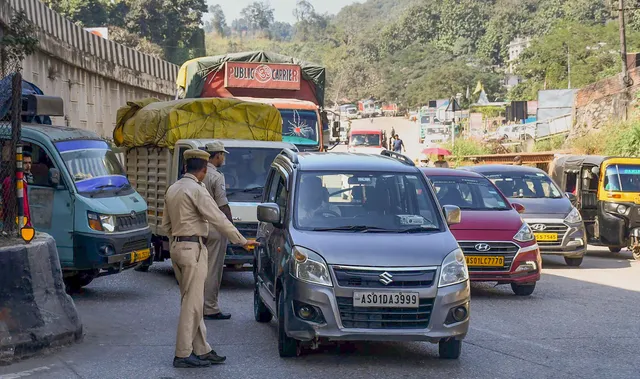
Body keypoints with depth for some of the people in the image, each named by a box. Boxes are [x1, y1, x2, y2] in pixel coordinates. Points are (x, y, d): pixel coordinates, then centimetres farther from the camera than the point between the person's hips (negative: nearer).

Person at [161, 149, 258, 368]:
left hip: (176, 246, 9)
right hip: (193, 249, -9)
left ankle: (201, 350, 15)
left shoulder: (173, 189, 13)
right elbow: (218, 220, -14)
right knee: (192, 302, -5)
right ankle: (183, 354, -5)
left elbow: (166, 224, 17)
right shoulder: (196, 190, -13)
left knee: (192, 301, 12)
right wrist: (243, 242, -8)